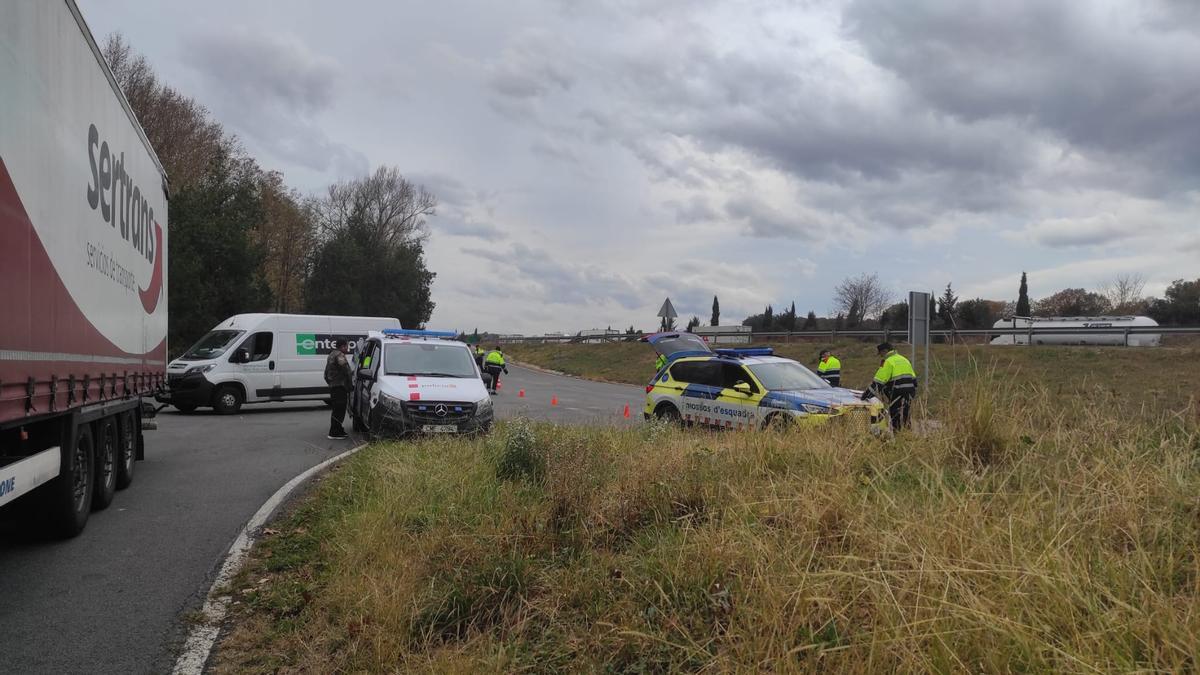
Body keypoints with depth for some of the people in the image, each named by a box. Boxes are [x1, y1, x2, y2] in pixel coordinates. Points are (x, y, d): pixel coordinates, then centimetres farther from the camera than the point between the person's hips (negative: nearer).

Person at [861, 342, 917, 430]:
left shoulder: (888, 362, -6)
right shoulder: (904, 360, 21)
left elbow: (878, 381, -10)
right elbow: (913, 379, 21)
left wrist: (867, 393, -5)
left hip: (898, 393, -8)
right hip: (909, 393, 8)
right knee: (906, 418, 13)